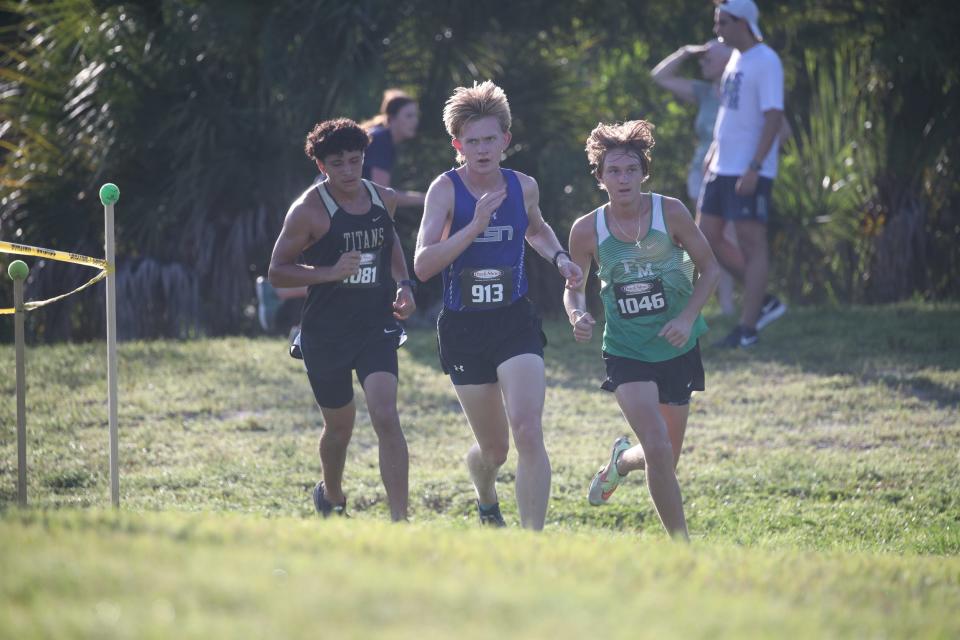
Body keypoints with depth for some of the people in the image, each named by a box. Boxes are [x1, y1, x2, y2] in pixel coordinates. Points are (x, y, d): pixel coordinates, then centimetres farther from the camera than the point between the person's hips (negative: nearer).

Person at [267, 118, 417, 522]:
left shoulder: (384, 200, 4)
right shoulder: (310, 210, -11)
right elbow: (277, 272, -9)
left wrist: (402, 284, 8)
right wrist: (330, 272, -22)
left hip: (376, 328, 2)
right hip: (326, 334, -2)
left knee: (386, 417, -15)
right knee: (340, 425, 12)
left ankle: (400, 522, -17)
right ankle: (331, 496, 44)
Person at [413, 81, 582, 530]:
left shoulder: (523, 187, 2)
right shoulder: (445, 190, -9)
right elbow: (423, 265, -20)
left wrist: (558, 257, 7)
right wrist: (475, 224, -27)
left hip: (516, 323, 1)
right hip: (463, 328, -1)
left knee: (527, 431, -19)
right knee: (493, 448, 10)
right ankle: (487, 503, 46)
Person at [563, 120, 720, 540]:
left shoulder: (670, 213, -10)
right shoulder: (587, 230, -9)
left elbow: (710, 267, -1)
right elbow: (574, 286, 5)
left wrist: (688, 317, -15)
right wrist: (577, 316, -18)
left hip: (677, 348, 1)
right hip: (627, 352, -1)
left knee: (667, 459, 10)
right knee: (658, 451, -18)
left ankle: (620, 460, 46)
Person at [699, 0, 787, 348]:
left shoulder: (766, 63, -13)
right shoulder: (735, 58, 14)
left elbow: (773, 119, -19)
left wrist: (754, 169, -23)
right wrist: (714, 152, 20)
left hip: (750, 172, -10)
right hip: (722, 168, 10)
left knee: (751, 243, -5)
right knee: (707, 238, 8)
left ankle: (747, 329, -3)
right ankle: (765, 301, 17)